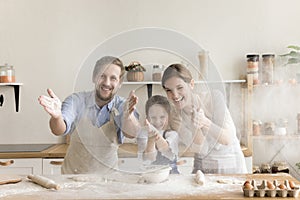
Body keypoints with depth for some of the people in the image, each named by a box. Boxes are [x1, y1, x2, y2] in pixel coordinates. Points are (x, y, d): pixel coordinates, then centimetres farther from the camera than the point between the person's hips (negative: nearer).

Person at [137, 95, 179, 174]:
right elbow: (148, 159, -13)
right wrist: (151, 140, -31)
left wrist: (157, 135, -41)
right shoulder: (143, 135, 2)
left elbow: (166, 149, -21)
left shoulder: (172, 134, 2)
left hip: (171, 174, 0)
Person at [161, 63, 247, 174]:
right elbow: (201, 149, -11)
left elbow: (228, 140, -17)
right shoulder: (175, 115, -6)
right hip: (201, 168, 2)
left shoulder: (214, 97, -14)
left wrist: (205, 122, -32)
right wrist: (196, 127, -29)